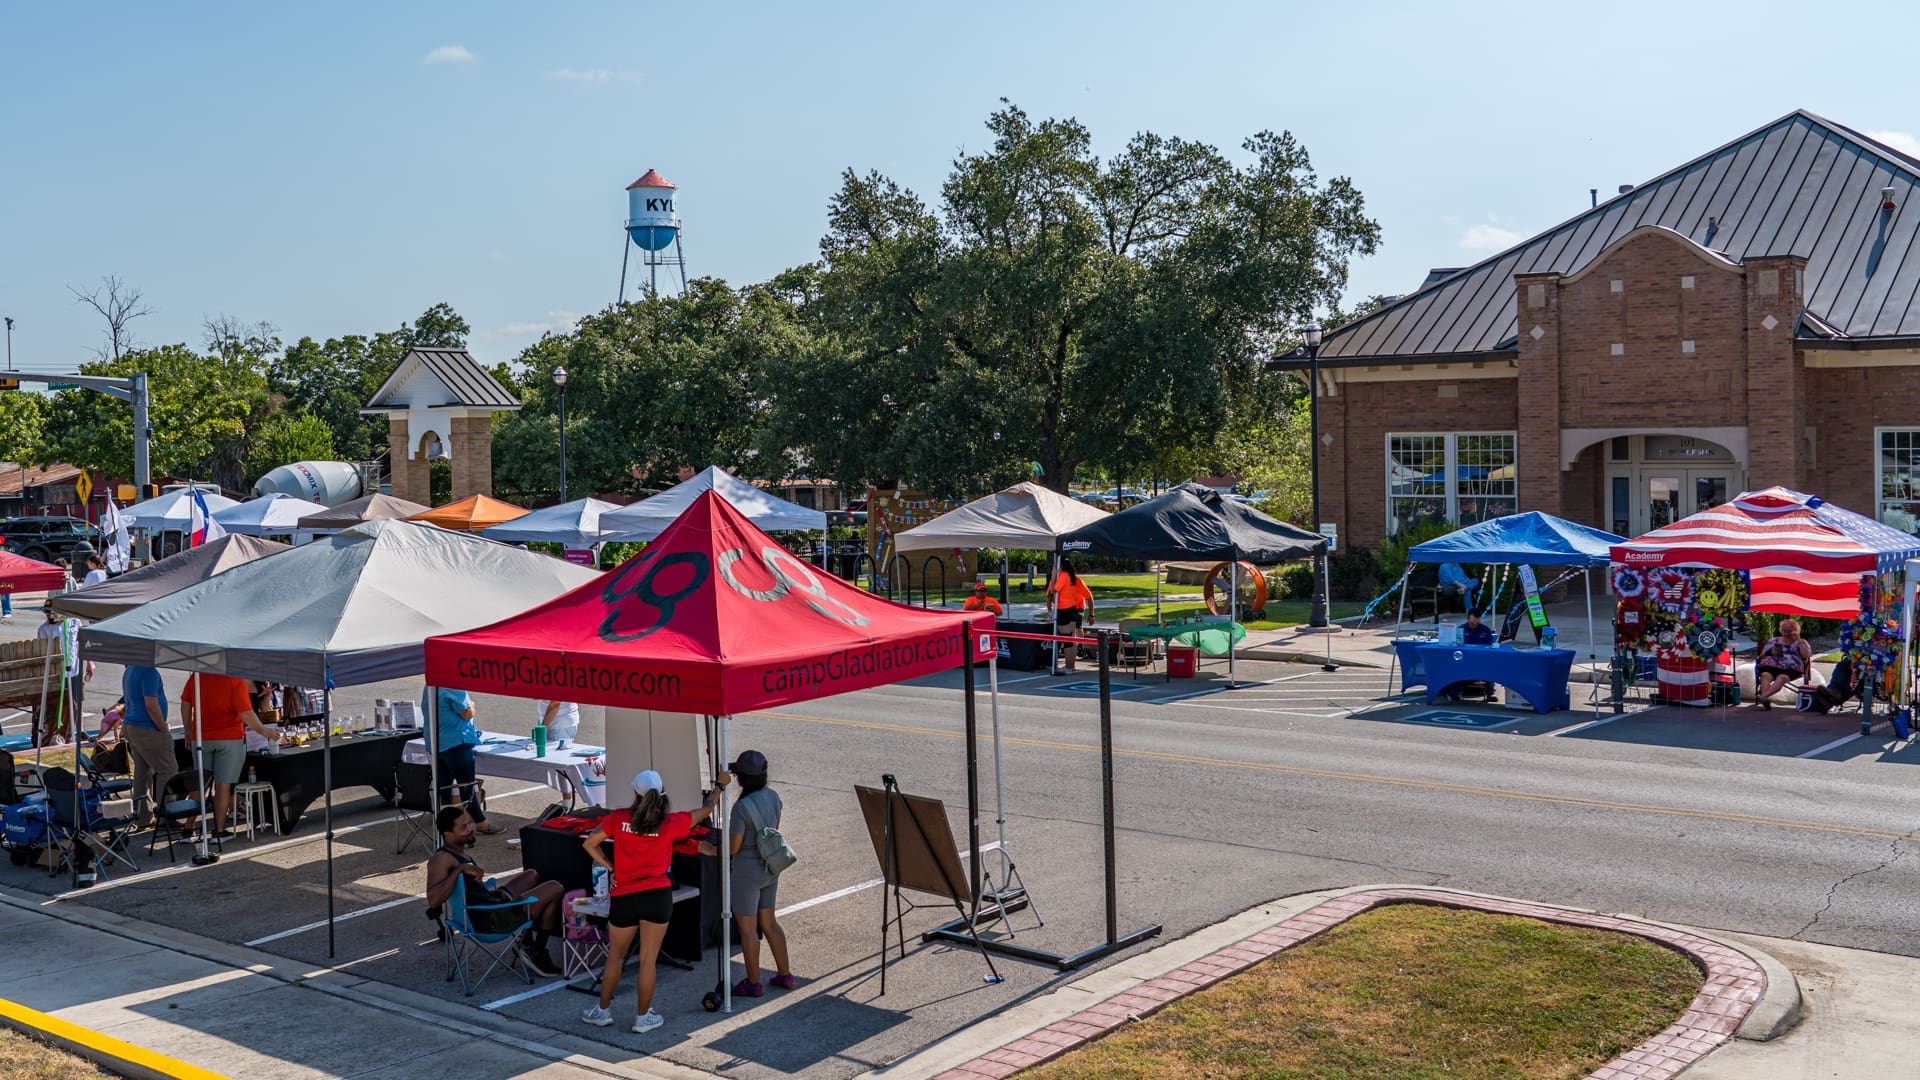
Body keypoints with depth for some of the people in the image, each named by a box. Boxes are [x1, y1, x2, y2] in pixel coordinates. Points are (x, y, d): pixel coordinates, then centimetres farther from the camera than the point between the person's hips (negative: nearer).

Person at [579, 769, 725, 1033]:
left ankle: (603, 1011, 28)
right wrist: (720, 785, 24)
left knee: (615, 956, 18)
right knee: (648, 959, 7)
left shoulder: (618, 820, -4)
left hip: (623, 898, 1)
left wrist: (610, 868, 11)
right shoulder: (669, 824, -6)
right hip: (658, 896, -1)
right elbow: (705, 810, 9)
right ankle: (643, 1017, 16)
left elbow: (590, 844, 5)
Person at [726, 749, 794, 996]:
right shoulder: (772, 796, -3)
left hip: (746, 873, -8)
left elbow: (732, 848, -19)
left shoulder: (742, 807, -25)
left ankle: (753, 983, 19)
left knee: (747, 929, 8)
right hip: (770, 869, 8)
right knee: (769, 922, 20)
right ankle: (785, 975, 27)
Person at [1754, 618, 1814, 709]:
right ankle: (1764, 700, -55)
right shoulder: (1773, 640, 27)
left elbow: (1806, 656, 3)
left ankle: (1762, 696, -58)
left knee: (1782, 677, -37)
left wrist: (1798, 640, 2)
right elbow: (1761, 655, 22)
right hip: (1770, 665, 2)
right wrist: (1770, 652, 0)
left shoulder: (1802, 642, 23)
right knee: (1766, 675, -34)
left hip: (1791, 668, -2)